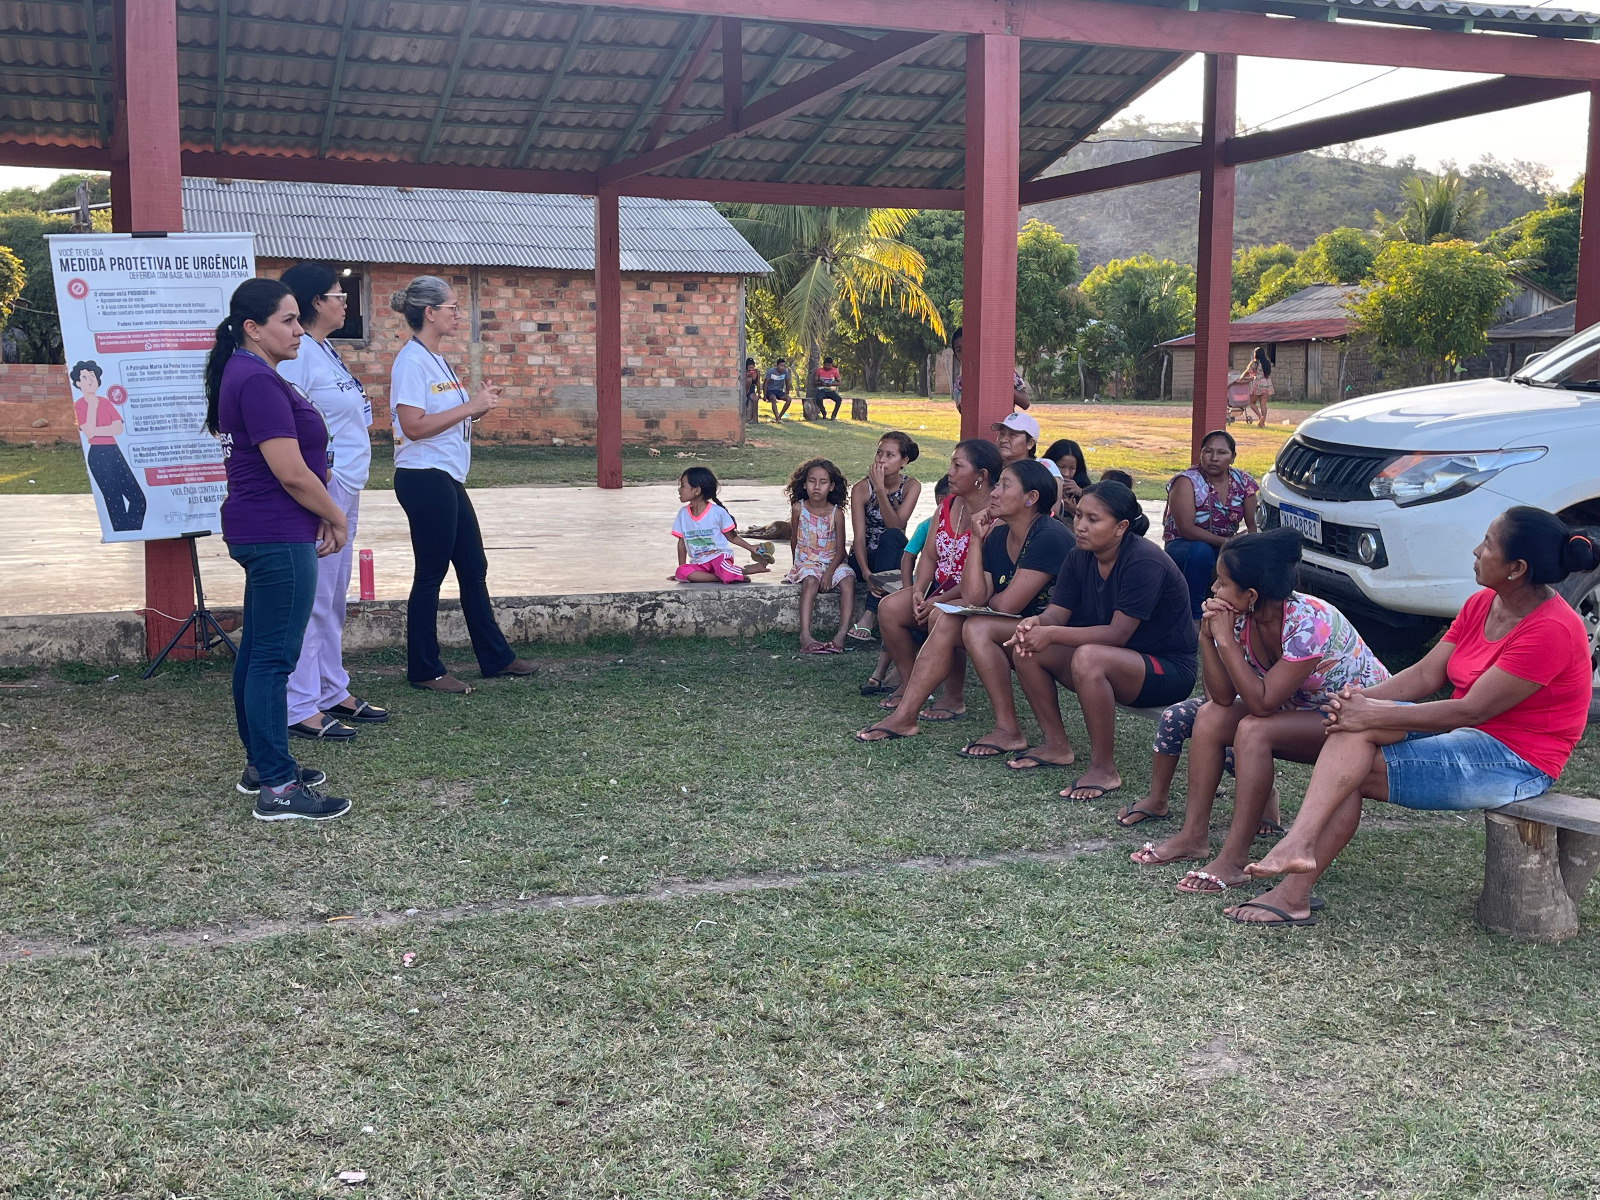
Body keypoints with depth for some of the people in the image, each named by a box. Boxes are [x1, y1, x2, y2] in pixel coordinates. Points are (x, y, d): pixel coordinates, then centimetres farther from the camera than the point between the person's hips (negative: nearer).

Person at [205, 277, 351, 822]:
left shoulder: (243, 374, 15)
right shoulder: (259, 382, -18)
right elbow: (292, 473, -21)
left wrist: (321, 514, 12)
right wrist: (336, 518, -6)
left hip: (257, 531, 11)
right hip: (279, 536, -11)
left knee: (257, 649, 16)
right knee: (274, 656, -8)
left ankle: (260, 764, 26)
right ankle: (278, 788, -4)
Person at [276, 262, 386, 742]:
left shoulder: (326, 351, 16)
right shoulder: (297, 354, -15)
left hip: (345, 490, 10)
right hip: (319, 489, -10)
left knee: (333, 597, 16)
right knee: (311, 599, -7)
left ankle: (333, 692, 25)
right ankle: (300, 707, -1)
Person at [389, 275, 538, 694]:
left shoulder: (436, 360, 15)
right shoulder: (411, 361, -14)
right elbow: (413, 425, -23)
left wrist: (478, 406, 4)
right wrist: (470, 406, -18)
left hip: (447, 478, 10)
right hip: (425, 478, -10)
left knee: (474, 569, 15)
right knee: (430, 575, -2)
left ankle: (495, 656, 24)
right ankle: (424, 670, 9)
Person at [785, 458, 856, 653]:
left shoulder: (836, 513, -5)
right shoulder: (798, 508, -2)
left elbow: (840, 549, -5)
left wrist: (829, 572, -18)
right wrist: (797, 564, 10)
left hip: (832, 562, 1)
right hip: (806, 562, -1)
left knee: (848, 580, -30)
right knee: (811, 581, -33)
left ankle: (842, 634, -38)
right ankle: (805, 637, -45)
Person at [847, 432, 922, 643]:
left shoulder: (911, 487, -8)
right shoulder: (861, 488, -12)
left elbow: (896, 526, -21)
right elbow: (859, 538, -19)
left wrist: (880, 490, -30)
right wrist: (867, 574, -35)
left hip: (894, 559, 0)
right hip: (865, 559, 0)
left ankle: (870, 616, -43)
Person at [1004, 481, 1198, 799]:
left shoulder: (1144, 563, -24)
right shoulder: (1080, 557, -1)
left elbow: (1118, 633, -29)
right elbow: (1057, 612, -3)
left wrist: (1052, 634, -33)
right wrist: (1036, 623, -27)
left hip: (1168, 670, -8)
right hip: (1117, 660, 8)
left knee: (1088, 657, -37)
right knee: (1026, 648, -7)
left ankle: (1104, 769, -24)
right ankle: (1056, 745, 4)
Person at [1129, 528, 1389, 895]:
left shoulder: (1309, 622, -31)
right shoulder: (1244, 617, -9)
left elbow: (1262, 703, -33)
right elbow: (1223, 697, -10)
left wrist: (1226, 640, -31)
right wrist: (1207, 637, -21)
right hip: (1304, 710, 8)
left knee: (1253, 730, -29)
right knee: (1210, 716, -8)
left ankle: (1235, 860, -27)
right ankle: (1194, 836, -6)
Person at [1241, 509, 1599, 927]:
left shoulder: (1552, 630, -20)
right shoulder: (1482, 603, 8)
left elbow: (1472, 710, -24)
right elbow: (1425, 675, 4)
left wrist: (1374, 716, -24)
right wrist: (1363, 700, -14)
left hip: (1514, 763, -8)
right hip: (1466, 736, 8)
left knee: (1352, 772, -20)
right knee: (1354, 725, -17)